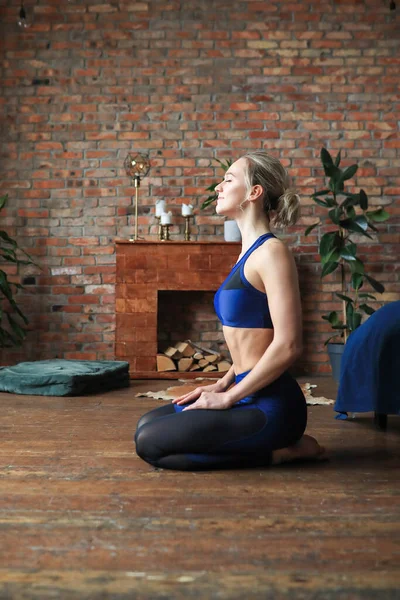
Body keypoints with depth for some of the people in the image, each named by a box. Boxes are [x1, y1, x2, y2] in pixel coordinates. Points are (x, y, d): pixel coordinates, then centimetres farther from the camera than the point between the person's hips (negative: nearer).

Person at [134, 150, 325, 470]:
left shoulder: (272, 252, -16)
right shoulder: (250, 251, 13)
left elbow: (288, 345, -22)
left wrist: (229, 397, -16)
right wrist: (223, 384, 13)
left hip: (270, 405, -10)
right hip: (251, 395, 10)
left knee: (150, 444, -12)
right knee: (148, 423, 15)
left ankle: (279, 452, -4)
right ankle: (277, 442, 10)